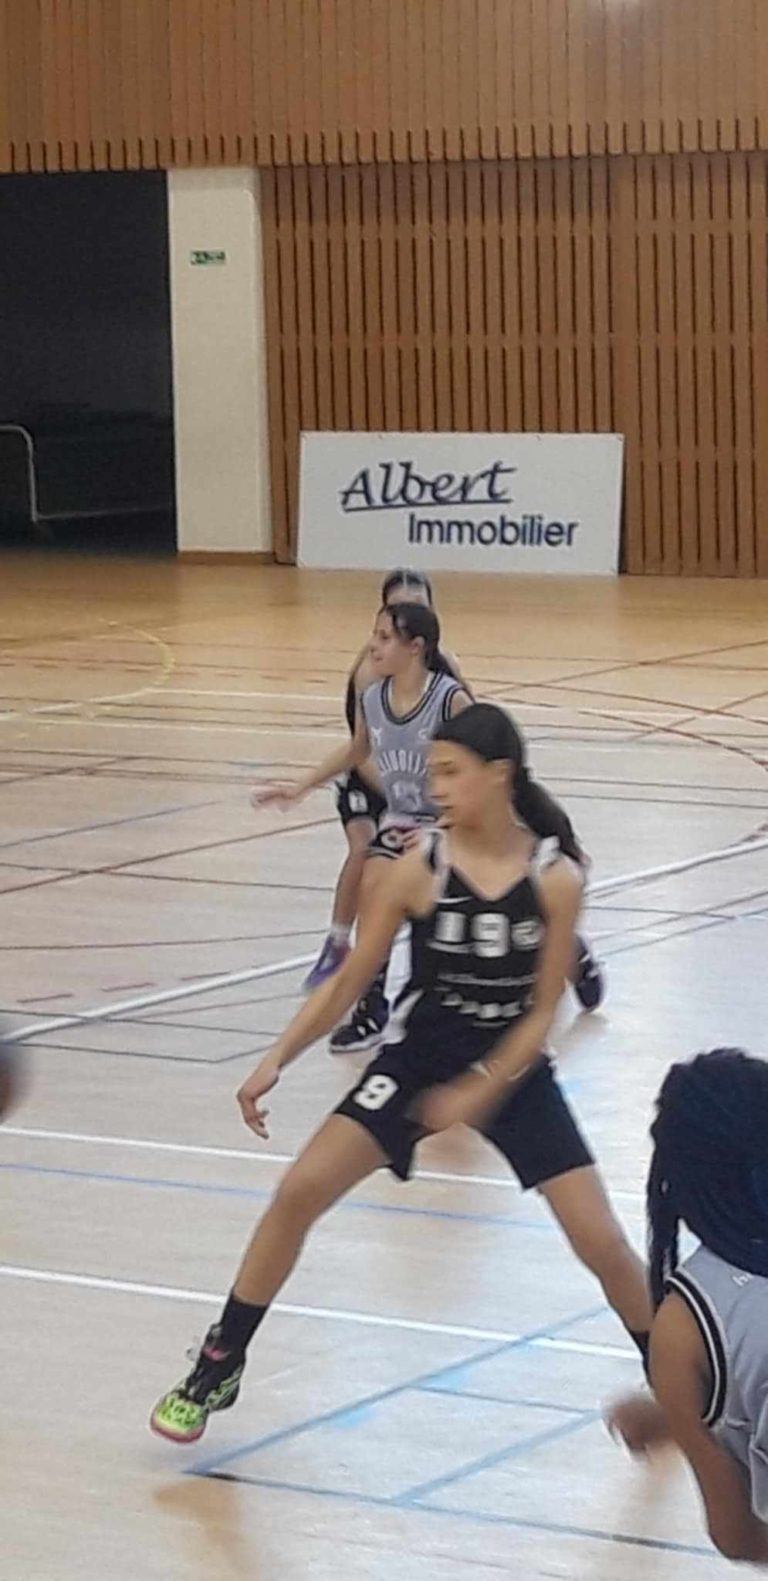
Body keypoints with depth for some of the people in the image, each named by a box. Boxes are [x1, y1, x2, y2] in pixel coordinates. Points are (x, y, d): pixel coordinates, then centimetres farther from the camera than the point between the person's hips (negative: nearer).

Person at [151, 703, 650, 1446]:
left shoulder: (556, 878, -15)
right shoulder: (418, 868, -14)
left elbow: (541, 1011, -10)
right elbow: (348, 981, -6)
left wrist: (477, 1095, -20)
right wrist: (277, 1059, -15)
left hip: (513, 1070, -1)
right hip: (416, 1059, 1)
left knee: (602, 1241, -5)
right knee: (298, 1192, -12)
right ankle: (216, 1370, 3)